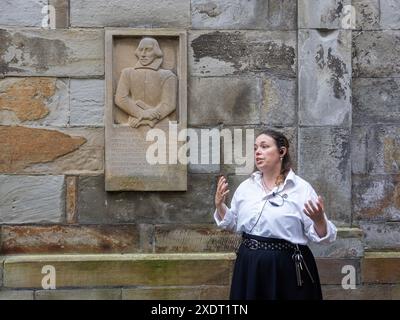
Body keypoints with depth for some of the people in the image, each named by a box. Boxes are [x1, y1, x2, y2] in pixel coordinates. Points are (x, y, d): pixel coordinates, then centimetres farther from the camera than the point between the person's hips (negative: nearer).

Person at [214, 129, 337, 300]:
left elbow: (321, 235, -8)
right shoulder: (246, 186, 7)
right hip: (249, 266, 4)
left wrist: (319, 219, -28)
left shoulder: (301, 188, -7)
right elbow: (234, 224, 16)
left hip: (288, 268, -4)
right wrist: (219, 205, 1)